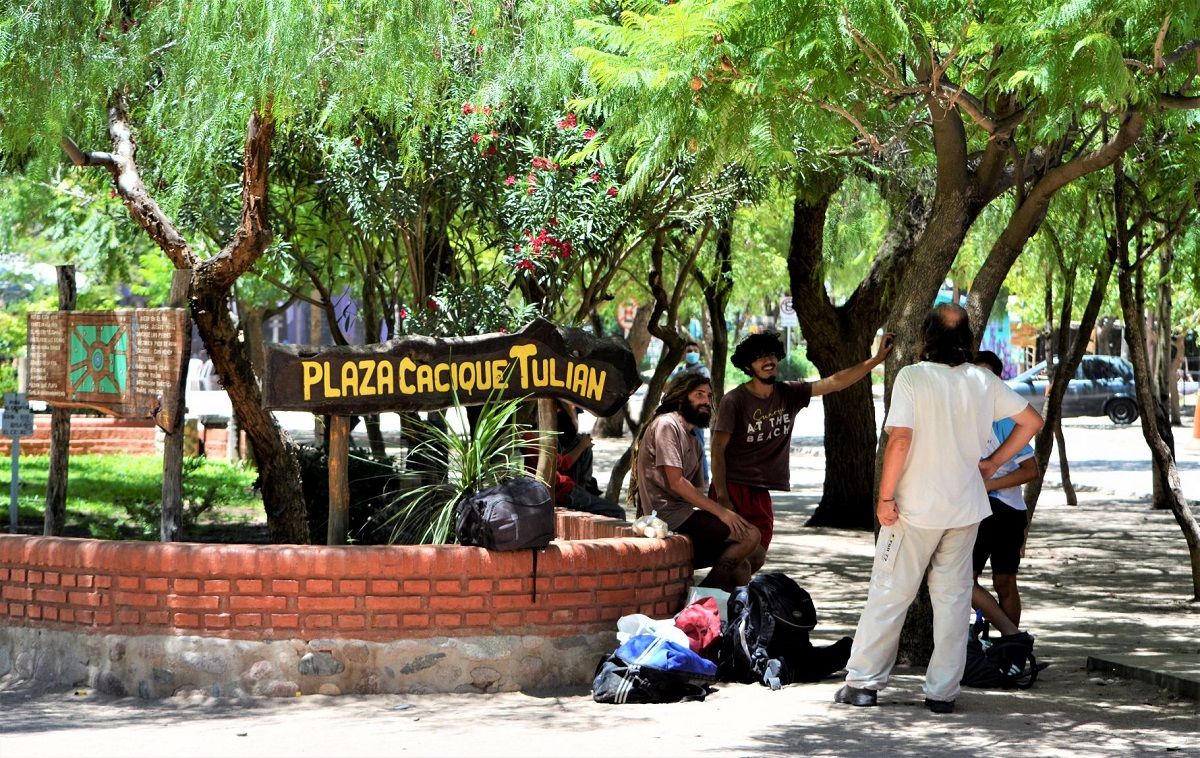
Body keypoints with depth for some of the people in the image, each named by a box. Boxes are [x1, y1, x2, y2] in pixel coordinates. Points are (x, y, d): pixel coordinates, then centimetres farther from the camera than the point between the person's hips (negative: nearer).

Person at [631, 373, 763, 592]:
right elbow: (676, 482, -15)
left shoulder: (693, 441, 24)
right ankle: (707, 590, -14)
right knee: (750, 535, -17)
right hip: (668, 515, -10)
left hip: (683, 515, 10)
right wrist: (721, 512, -16)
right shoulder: (667, 424, -6)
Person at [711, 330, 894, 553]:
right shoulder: (734, 401, -9)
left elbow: (835, 382, 6)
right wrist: (721, 497, -17)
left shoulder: (789, 394, 7)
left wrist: (877, 359, 0)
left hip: (760, 493, 6)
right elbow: (718, 449, -10)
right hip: (732, 489, -6)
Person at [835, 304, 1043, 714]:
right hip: (965, 508, 4)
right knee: (953, 597, 9)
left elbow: (900, 439, -17)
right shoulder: (984, 381, 3)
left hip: (915, 507, -3)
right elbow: (1032, 421, 10)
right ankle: (942, 692, 9)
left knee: (889, 594, 5)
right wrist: (992, 463, 14)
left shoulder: (912, 377, -11)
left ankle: (863, 682, 9)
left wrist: (885, 496, -10)